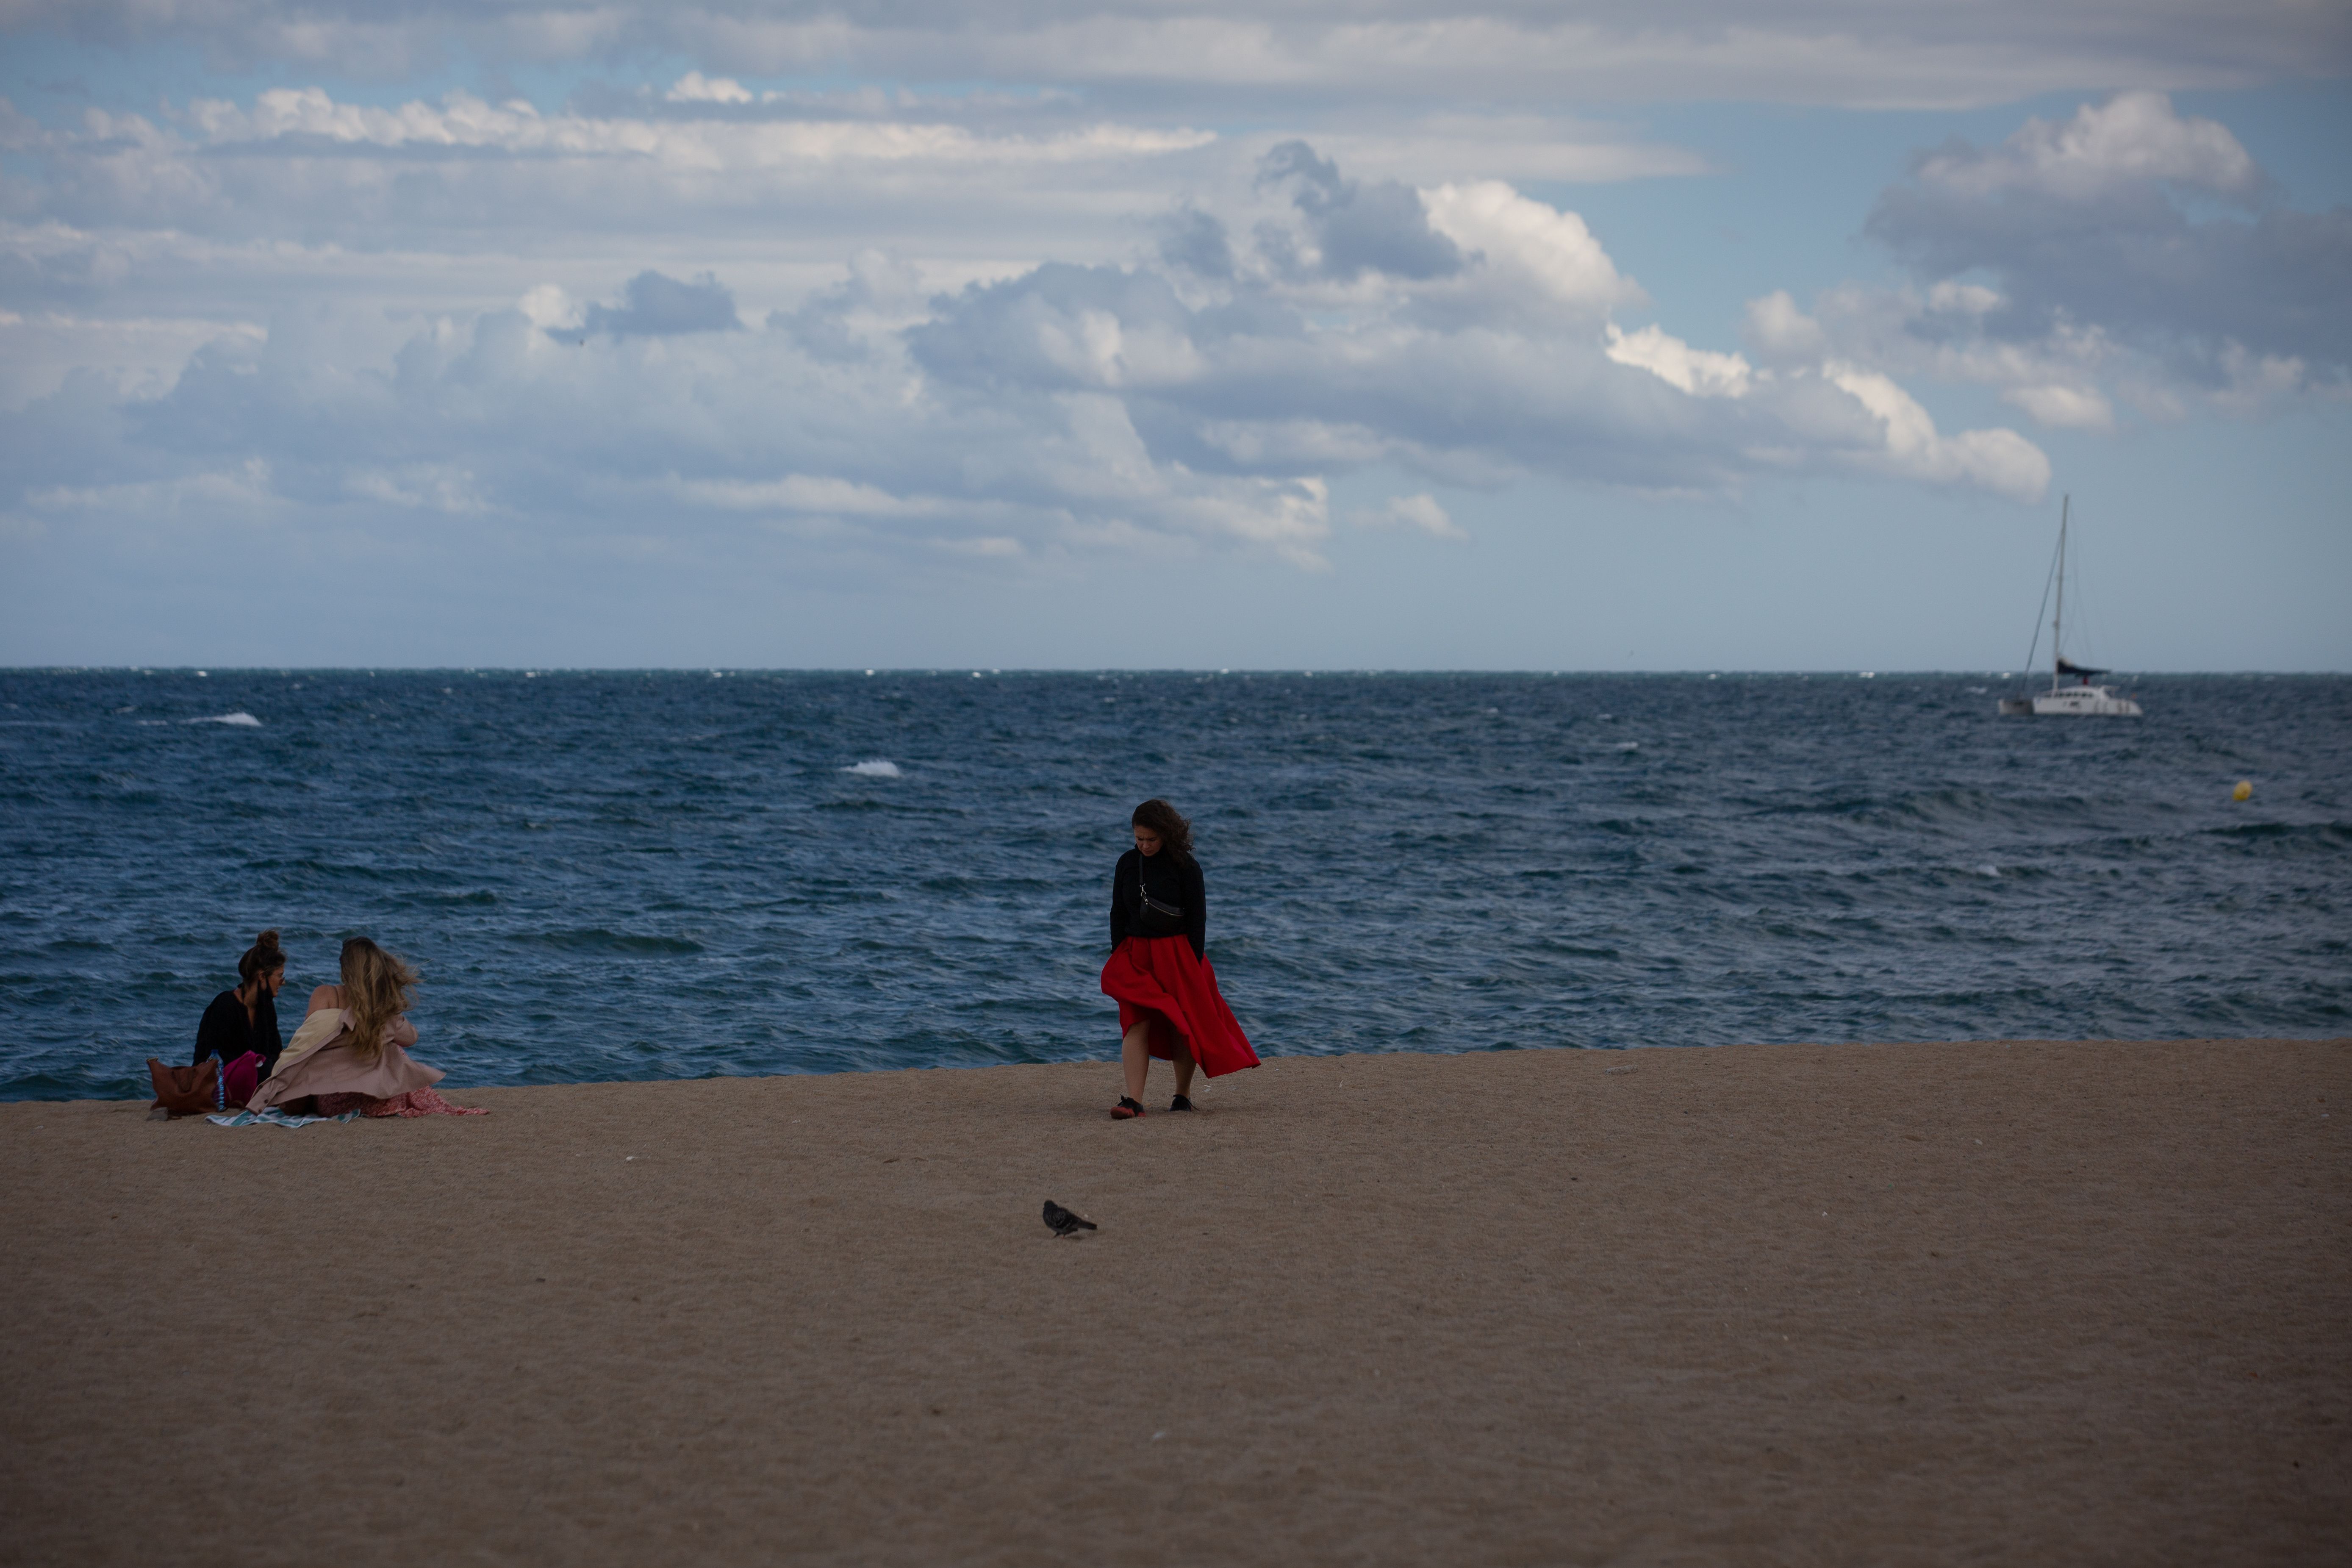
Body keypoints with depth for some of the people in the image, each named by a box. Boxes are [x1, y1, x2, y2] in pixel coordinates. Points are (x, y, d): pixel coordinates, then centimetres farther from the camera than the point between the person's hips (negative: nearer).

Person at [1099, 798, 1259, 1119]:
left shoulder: (1185, 866, -7)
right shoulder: (1127, 864, 4)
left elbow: (1197, 918, -6)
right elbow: (1118, 913, 10)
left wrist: (1194, 964, -9)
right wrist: (1118, 957, 5)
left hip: (1177, 953, -2)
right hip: (1136, 954, 3)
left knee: (1183, 1025, 5)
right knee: (1135, 1024, -10)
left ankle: (1183, 1094, 21)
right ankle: (1133, 1101, -17)